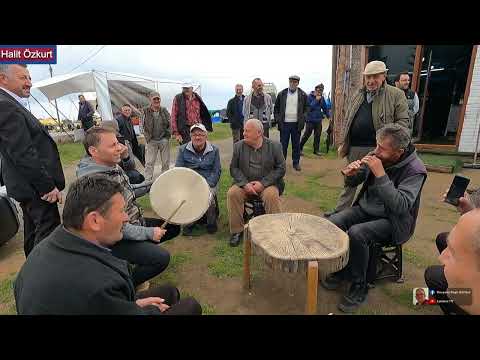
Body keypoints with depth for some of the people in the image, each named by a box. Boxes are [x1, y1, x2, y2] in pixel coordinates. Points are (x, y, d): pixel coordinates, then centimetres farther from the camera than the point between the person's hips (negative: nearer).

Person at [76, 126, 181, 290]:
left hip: (135, 222, 9)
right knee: (162, 258, -19)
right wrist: (148, 233, -23)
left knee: (173, 227, 9)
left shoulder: (113, 165, -2)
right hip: (117, 239, -9)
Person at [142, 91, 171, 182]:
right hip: (151, 141, -1)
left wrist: (167, 135, -1)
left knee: (166, 162, 8)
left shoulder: (164, 111, 3)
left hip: (164, 140, 1)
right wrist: (148, 137, 0)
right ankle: (148, 181, 4)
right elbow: (143, 126, 6)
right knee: (149, 162, -3)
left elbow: (170, 124, 7)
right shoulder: (146, 111, 0)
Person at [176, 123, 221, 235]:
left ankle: (211, 222, 2)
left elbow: (216, 171, 3)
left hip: (209, 183, 0)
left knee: (208, 197, -29)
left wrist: (206, 185, -13)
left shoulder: (214, 150, 5)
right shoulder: (183, 149, 6)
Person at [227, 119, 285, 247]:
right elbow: (233, 168, 2)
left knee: (272, 195, -32)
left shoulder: (274, 146, -3)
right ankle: (237, 231, -11)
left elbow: (281, 168, -5)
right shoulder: (238, 146, 3)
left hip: (267, 183, -2)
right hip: (244, 184, 2)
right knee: (232, 193, -25)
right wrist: (245, 184, -15)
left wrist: (263, 183, -16)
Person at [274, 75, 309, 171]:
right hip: (284, 123, 0)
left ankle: (296, 163, 19)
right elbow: (276, 108, 8)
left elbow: (306, 108, 8)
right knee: (283, 144, 3)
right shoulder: (282, 94, 4)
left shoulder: (303, 95, 4)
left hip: (296, 124, 1)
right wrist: (278, 119, -3)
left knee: (296, 144, 8)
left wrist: (302, 120, -4)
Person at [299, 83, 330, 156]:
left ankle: (316, 150, 19)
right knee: (306, 135, -3)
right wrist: (316, 100, -20)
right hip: (310, 120, -5)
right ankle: (300, 148, 10)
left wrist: (328, 116, 17)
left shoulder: (322, 98, 8)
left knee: (317, 135, 9)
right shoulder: (310, 97, -7)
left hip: (318, 120, 5)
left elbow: (325, 108, 18)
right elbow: (309, 107, -19)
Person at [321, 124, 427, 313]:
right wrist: (350, 174, -20)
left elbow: (400, 207, -29)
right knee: (332, 223, -19)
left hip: (392, 220, -5)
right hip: (365, 209, 5)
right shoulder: (375, 155, -5)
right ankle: (341, 268, 6)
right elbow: (353, 183, 5)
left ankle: (359, 286, -7)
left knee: (356, 233, -31)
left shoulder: (415, 169, -17)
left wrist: (381, 175, -33)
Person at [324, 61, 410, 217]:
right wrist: (342, 143, 11)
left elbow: (403, 121, -4)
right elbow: (347, 121, 15)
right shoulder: (358, 96, 12)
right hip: (354, 148, 4)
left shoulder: (396, 95, -1)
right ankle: (340, 210, 24)